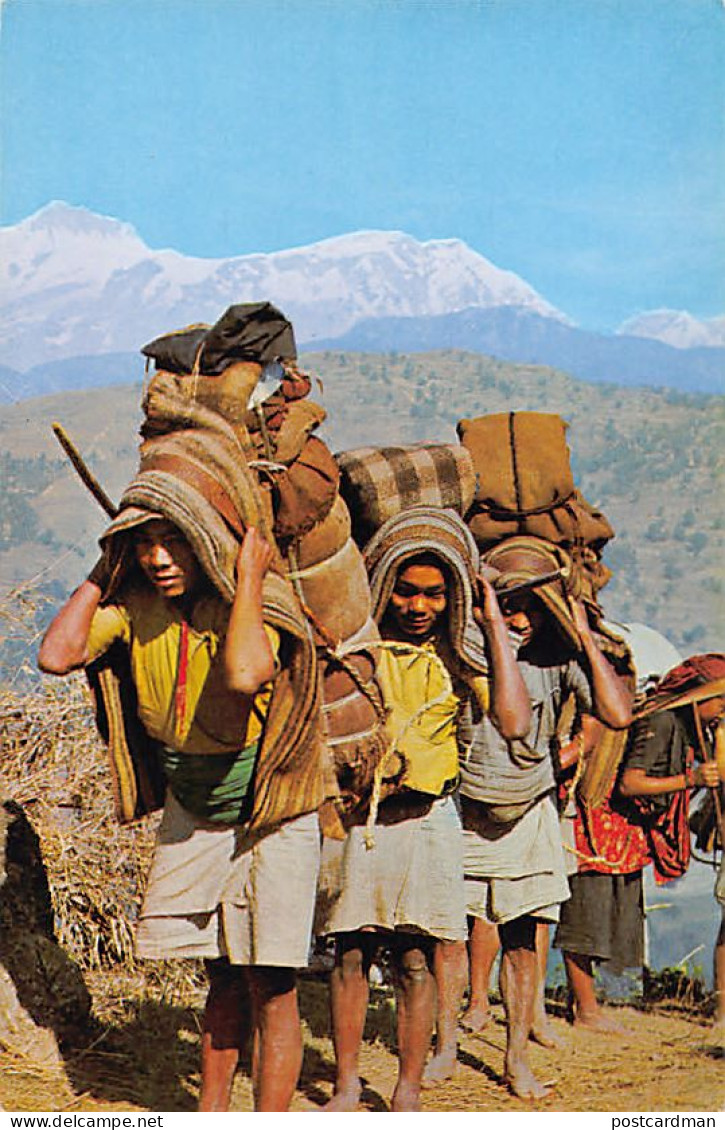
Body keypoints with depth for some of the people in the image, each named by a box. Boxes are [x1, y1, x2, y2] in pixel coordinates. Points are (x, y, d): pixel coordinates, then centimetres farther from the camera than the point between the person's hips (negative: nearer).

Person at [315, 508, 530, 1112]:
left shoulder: (460, 652, 2)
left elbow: (514, 721, -14)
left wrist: (493, 624, -10)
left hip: (425, 819, 0)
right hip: (351, 816, 0)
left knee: (416, 960, 2)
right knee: (350, 954, 5)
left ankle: (408, 1092, 14)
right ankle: (346, 1087, 18)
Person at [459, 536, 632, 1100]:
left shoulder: (560, 656, -11)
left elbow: (618, 714, -22)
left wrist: (585, 637, -20)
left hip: (527, 815, 1)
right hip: (463, 809, -1)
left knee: (521, 938, 3)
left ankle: (517, 1057, 13)